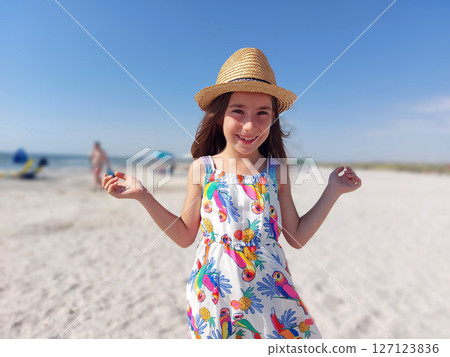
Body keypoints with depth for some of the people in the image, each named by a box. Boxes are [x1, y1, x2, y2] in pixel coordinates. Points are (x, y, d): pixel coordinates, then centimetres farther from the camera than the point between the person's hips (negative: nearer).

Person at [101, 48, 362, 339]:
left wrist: (333, 190, 0)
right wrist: (142, 194, -5)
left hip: (270, 290, 1)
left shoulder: (276, 170, -3)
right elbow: (185, 236, 2)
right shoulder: (202, 168, -5)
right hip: (215, 291, 0)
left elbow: (297, 237, 2)